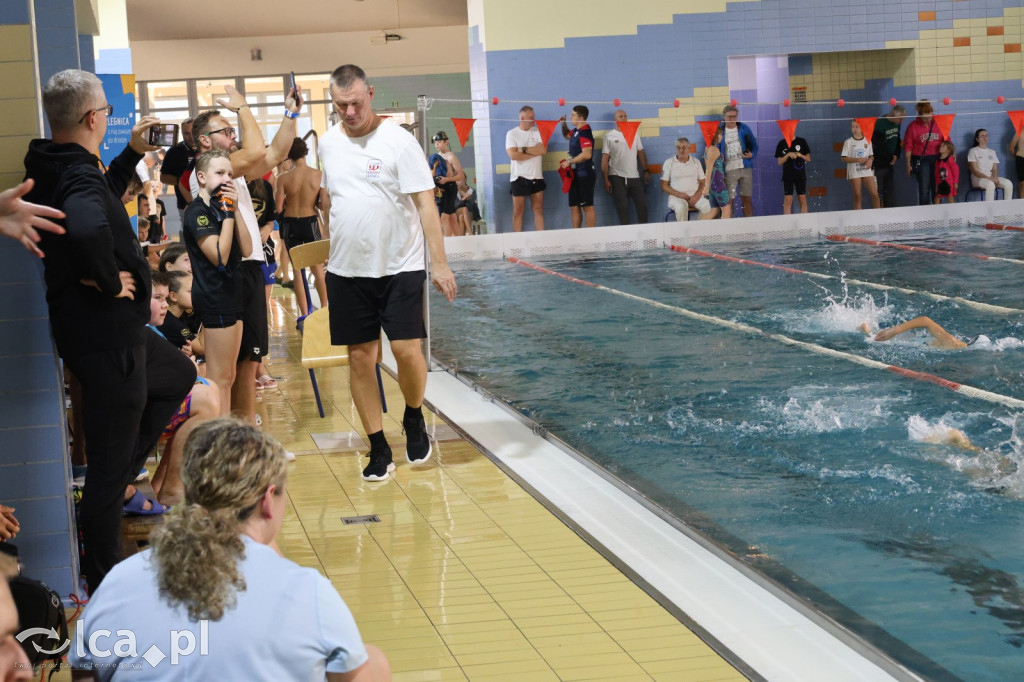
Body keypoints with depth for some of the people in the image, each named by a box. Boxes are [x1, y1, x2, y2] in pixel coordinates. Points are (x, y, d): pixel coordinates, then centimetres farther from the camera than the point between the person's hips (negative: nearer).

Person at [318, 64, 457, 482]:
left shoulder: (397, 141, -10)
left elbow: (425, 204, -12)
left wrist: (440, 263, -17)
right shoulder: (328, 143, 6)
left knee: (406, 350, -9)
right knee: (360, 357, 3)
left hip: (400, 267, -4)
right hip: (347, 271, 4)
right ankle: (378, 450, 13)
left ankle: (414, 420, 20)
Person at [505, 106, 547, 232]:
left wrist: (523, 149, -13)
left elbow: (543, 149, -9)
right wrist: (534, 152, -11)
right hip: (519, 178, -3)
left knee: (538, 209, 6)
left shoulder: (538, 132, 6)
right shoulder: (512, 134, -2)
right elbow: (513, 155, -16)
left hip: (536, 177, 3)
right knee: (518, 211, 1)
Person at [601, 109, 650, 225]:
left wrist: (646, 171, 5)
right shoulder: (609, 136, 0)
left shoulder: (634, 133, 10)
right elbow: (605, 159, -2)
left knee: (642, 204, -1)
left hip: (634, 176, 3)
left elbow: (641, 153, 14)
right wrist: (605, 180, -8)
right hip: (617, 177, -3)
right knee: (622, 207, -4)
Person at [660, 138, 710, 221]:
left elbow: (702, 183, 13)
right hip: (676, 197, -2)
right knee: (681, 207, -39)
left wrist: (697, 195, -8)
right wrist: (679, 194, -10)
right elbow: (664, 186, 4)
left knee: (707, 206, -30)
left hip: (695, 196, 2)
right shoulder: (669, 162, 6)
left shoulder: (696, 162, 14)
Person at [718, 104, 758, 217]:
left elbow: (753, 144, 11)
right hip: (729, 170, -2)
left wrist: (752, 155, -9)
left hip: (745, 168, 2)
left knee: (747, 198, 4)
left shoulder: (744, 128, 8)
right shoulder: (720, 131, 3)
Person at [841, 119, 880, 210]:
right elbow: (844, 159, -4)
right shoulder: (848, 142, -1)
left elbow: (871, 155, 14)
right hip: (854, 172, -2)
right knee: (857, 196, 0)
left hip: (867, 171, 2)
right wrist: (858, 160, -15)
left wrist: (870, 160, -9)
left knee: (874, 194, -5)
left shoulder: (867, 141, 7)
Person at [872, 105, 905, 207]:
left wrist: (896, 155, -1)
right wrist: (891, 157, -10)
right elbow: (879, 146, -19)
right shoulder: (880, 124, -18)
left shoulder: (897, 124, 7)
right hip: (879, 163, -8)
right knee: (878, 191, -6)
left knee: (891, 190, 6)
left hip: (891, 162, 8)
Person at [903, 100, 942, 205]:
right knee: (924, 188, -3)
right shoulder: (913, 126, -3)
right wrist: (908, 164, -2)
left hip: (937, 159, 2)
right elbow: (908, 147, -1)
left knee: (937, 188, 6)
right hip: (921, 160, -2)